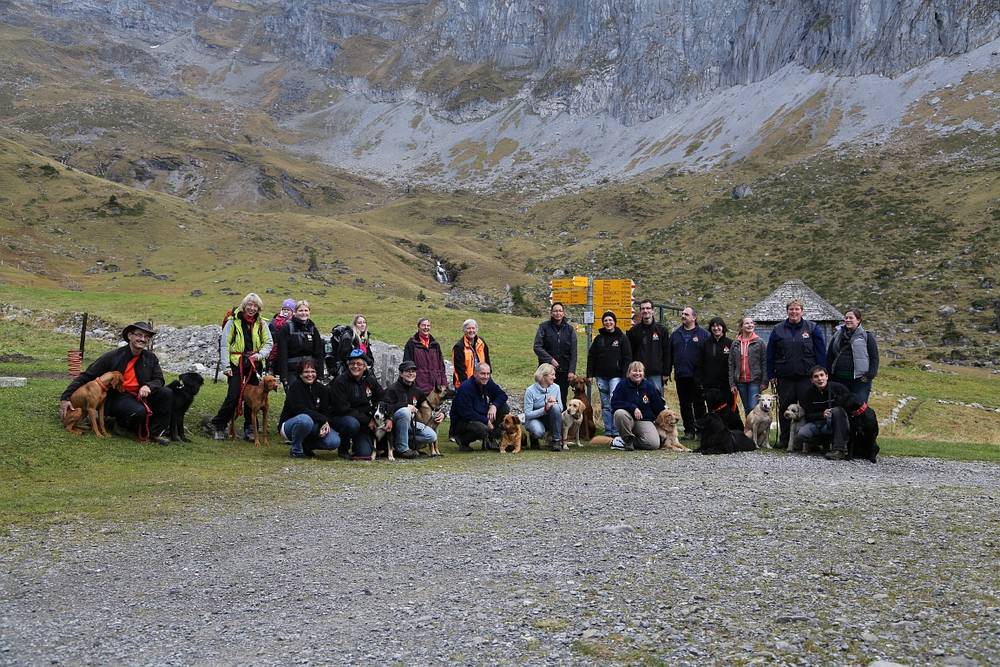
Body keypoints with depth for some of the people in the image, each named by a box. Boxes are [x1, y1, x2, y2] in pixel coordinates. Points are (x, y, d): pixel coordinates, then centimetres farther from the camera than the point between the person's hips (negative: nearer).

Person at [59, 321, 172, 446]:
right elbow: (86, 376, -6)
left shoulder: (151, 358, 4)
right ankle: (123, 424, 2)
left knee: (167, 393, -20)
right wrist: (65, 397, -11)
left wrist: (148, 386, -21)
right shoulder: (113, 356, -8)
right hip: (117, 397, -5)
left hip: (140, 395, 5)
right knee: (139, 411, -35)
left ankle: (157, 432, -8)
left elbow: (159, 380, 6)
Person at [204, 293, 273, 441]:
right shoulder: (233, 322, -3)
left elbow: (269, 343, 12)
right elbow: (224, 344, -4)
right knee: (233, 396, -9)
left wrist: (260, 355, -7)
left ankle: (249, 429, 16)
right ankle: (217, 425, 6)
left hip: (255, 365, 4)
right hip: (236, 364, -4)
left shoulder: (261, 323, 7)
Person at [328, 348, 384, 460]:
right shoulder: (340, 381, -13)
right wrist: (367, 420, -21)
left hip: (363, 422, 3)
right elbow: (342, 409, -19)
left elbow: (382, 401, 5)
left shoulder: (370, 381, 2)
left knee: (365, 453, -17)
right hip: (339, 418, -3)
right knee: (352, 424, -39)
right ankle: (343, 448, -9)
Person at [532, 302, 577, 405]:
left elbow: (573, 352, 4)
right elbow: (537, 347, -6)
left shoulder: (569, 329, 7)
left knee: (562, 400, 3)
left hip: (564, 371, 2)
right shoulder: (544, 327, 1)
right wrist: (550, 360, -16)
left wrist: (572, 371, -5)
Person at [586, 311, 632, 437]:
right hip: (601, 377, 4)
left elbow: (627, 358, -2)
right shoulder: (599, 338, 10)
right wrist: (590, 374, 3)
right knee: (605, 405, 7)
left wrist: (625, 375, -11)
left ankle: (615, 432, -10)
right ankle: (608, 432, 12)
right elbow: (591, 357, 11)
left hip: (616, 376, -4)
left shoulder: (622, 338, 1)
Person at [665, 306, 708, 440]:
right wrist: (667, 372, 8)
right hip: (680, 376, 4)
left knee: (699, 404, 2)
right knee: (685, 405, 8)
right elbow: (669, 354, 13)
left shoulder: (703, 334, 0)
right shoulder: (676, 334, 13)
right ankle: (689, 430, 15)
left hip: (696, 377, -4)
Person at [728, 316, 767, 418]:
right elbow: (731, 364, 9)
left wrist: (764, 382, -9)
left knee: (753, 408, -12)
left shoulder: (759, 342, 0)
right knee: (747, 410, 10)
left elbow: (764, 363, -2)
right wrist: (732, 383, 2)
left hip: (755, 380, -3)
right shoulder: (735, 343, 9)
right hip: (741, 381, 4)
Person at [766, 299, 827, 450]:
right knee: (785, 409, 7)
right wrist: (771, 375, 4)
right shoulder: (778, 330, 7)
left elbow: (821, 353, 1)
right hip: (785, 377, 2)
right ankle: (784, 440, 15)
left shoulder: (812, 328, 3)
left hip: (807, 376, -1)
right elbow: (770, 355, 9)